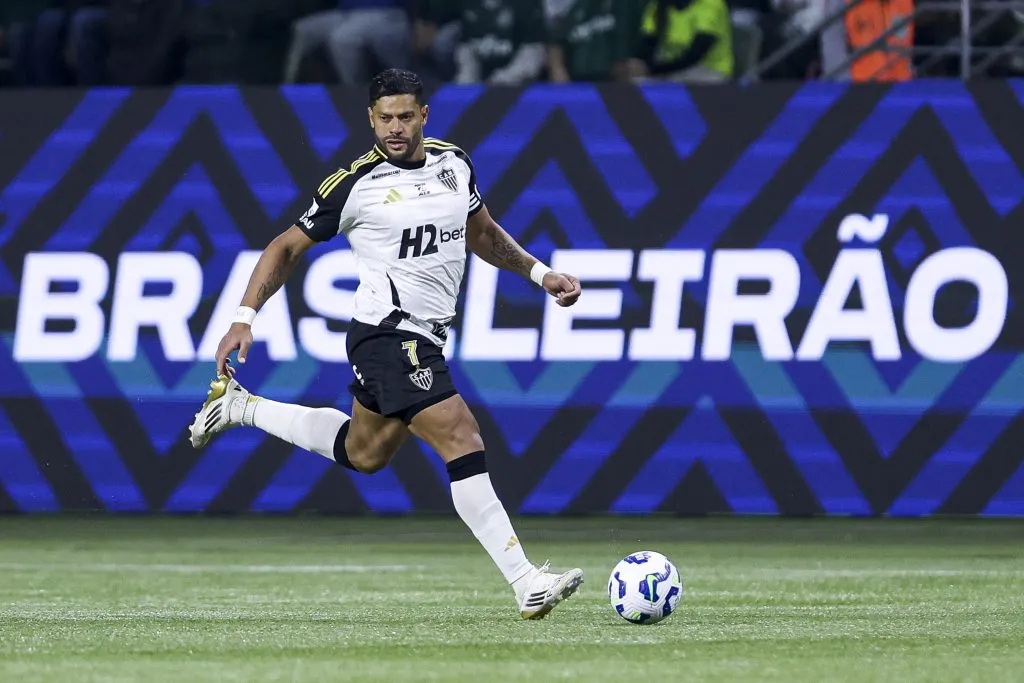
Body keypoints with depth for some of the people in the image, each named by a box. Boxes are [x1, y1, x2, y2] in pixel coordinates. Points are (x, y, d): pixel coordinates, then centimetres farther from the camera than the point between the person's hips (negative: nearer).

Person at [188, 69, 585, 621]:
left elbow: (481, 233, 25)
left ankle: (240, 406, 39)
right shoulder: (355, 184, -11)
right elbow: (288, 247, -1)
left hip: (424, 337, 8)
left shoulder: (454, 163, 7)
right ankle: (527, 585, -21)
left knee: (363, 454, 24)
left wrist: (540, 273, 15)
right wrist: (244, 318, -9)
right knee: (463, 442, -18)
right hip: (389, 333, -8)